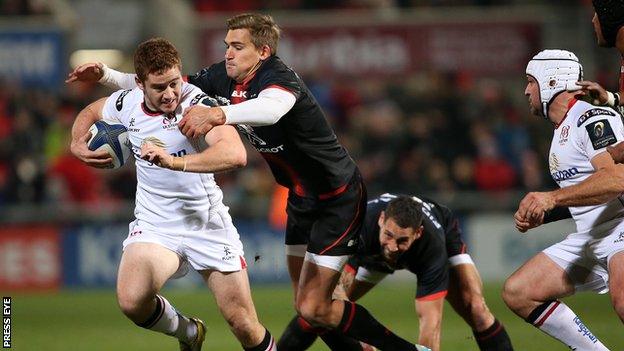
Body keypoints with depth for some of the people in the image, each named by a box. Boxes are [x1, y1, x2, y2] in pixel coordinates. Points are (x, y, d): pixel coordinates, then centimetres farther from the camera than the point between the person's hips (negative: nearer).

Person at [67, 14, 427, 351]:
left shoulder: (279, 78, -28)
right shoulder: (223, 78, -3)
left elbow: (272, 107, -52)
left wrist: (219, 114, -68)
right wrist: (105, 75, -6)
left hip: (339, 198, -9)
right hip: (302, 198, 9)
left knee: (313, 309, -12)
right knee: (307, 303, 13)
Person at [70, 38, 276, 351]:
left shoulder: (198, 104, -21)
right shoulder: (126, 104, -5)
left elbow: (235, 154, -38)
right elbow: (90, 113, 21)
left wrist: (174, 162, -47)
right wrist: (78, 145, 0)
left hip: (207, 223, -3)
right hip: (153, 226, 3)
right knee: (131, 301, -25)